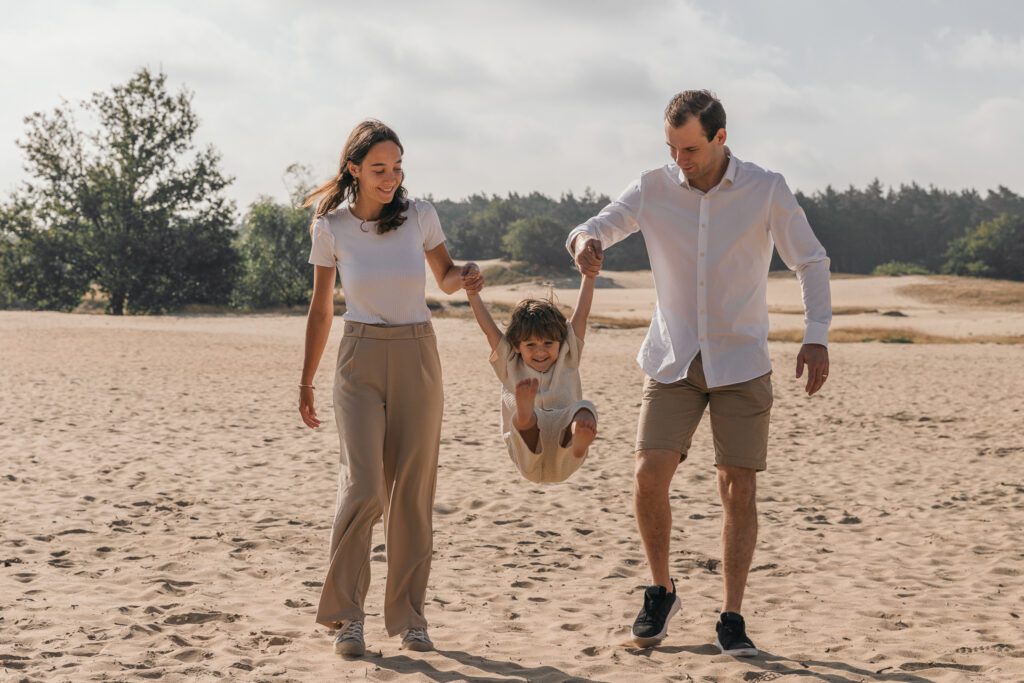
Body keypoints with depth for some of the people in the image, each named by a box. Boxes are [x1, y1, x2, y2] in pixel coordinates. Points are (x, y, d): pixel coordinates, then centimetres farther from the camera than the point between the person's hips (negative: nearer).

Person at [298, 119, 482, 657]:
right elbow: (320, 310, 6)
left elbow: (445, 279, 13)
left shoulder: (419, 216, -1)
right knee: (363, 487, -14)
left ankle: (408, 617, 14)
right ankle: (345, 615, -1)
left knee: (413, 492, 3)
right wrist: (306, 381, 8)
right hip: (360, 359, -1)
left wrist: (464, 277, -10)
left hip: (417, 357, 2)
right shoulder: (330, 227, -3)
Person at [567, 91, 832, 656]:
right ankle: (660, 592, 12)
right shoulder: (654, 189, -1)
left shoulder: (766, 191, -5)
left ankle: (731, 618, 7)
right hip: (673, 361, 1)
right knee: (648, 476, -10)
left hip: (741, 362, -1)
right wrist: (585, 241, -28)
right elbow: (600, 226, -2)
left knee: (738, 488, -3)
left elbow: (810, 262, 1)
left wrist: (816, 335, -11)